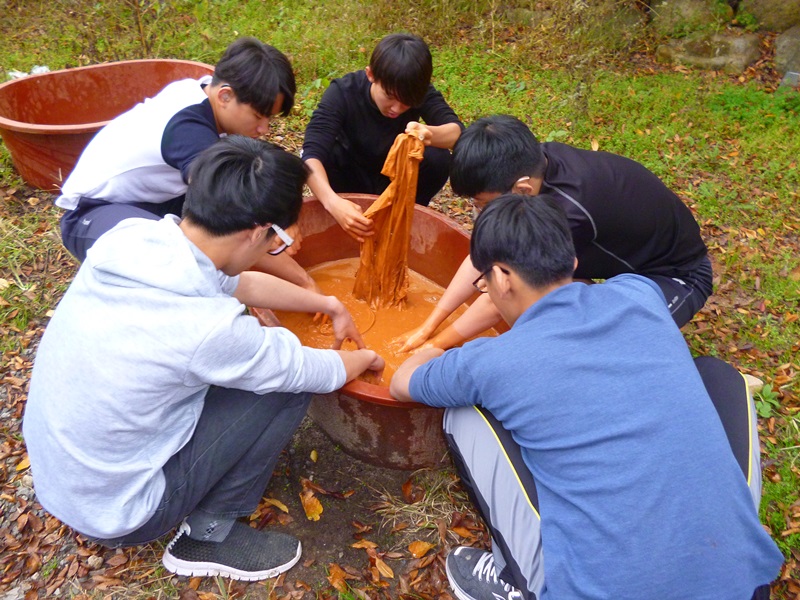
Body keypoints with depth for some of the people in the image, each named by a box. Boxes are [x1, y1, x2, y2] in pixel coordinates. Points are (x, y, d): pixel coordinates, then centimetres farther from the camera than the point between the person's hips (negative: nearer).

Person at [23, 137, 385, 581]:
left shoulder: (130, 237, -13)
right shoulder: (206, 327, -33)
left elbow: (237, 283, 4)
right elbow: (321, 374, -15)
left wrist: (328, 304, 12)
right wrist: (366, 358, 6)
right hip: (113, 513, -7)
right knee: (289, 384, -8)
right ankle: (209, 535, 8)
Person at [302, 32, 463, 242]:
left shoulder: (420, 93, -21)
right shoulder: (342, 93, -28)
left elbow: (459, 132, -33)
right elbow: (312, 154, -40)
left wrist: (429, 134, -57)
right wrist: (333, 202, -59)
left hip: (396, 182, 2)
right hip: (351, 181, -2)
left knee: (438, 158, -28)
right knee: (324, 156, -34)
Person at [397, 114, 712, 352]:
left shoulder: (569, 213, -39)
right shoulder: (536, 163, -17)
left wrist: (436, 345, -15)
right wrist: (428, 327, -8)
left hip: (677, 275, -7)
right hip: (629, 252, 7)